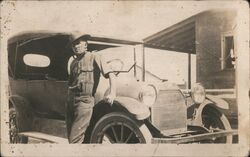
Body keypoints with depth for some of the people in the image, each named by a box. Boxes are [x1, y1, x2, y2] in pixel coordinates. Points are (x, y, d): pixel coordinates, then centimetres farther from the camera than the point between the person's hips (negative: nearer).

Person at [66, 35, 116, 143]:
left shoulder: (93, 58, -2)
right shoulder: (73, 62, 18)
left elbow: (111, 74, -8)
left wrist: (112, 93, -20)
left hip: (84, 100, -7)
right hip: (71, 100, 7)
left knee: (75, 139, -14)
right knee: (70, 137, 10)